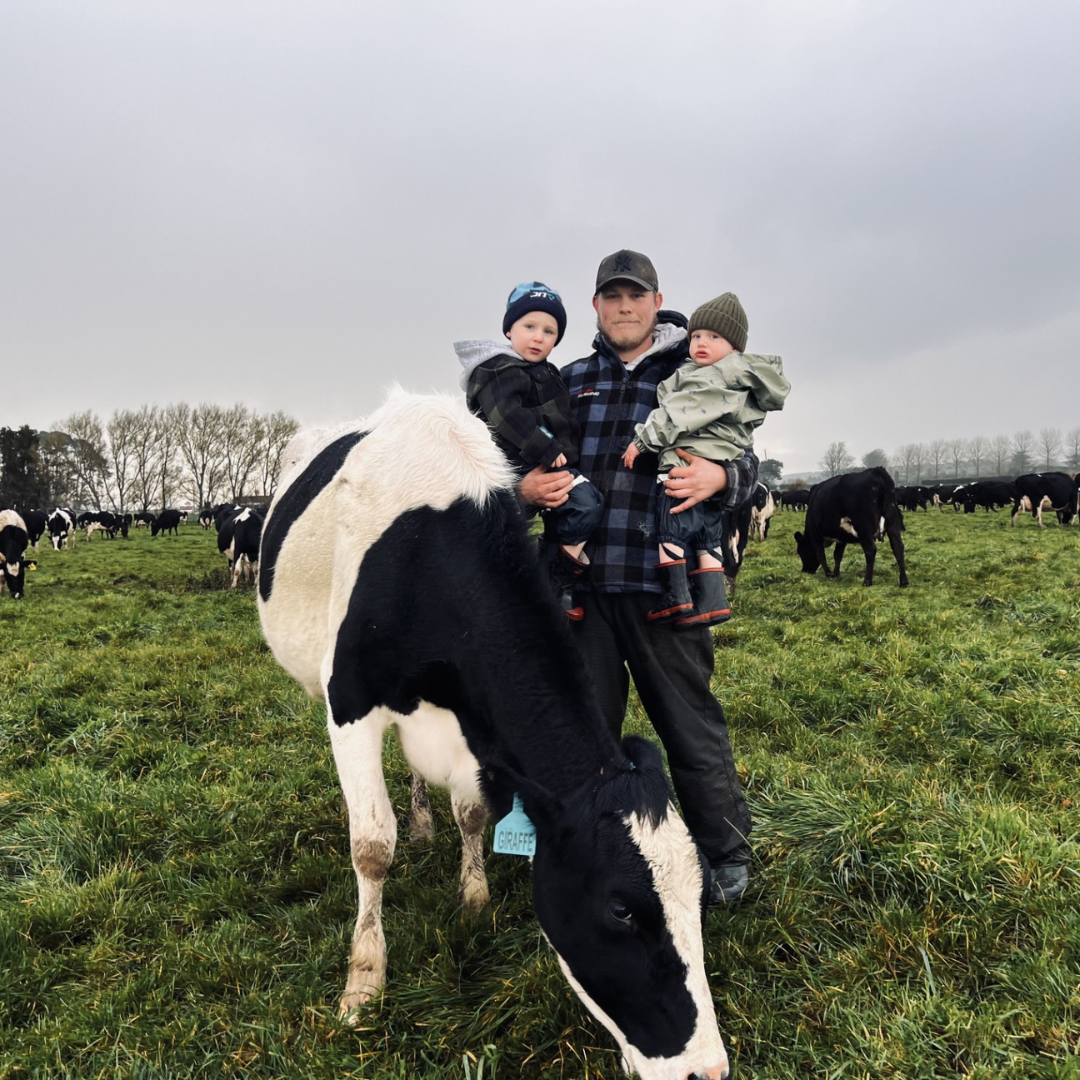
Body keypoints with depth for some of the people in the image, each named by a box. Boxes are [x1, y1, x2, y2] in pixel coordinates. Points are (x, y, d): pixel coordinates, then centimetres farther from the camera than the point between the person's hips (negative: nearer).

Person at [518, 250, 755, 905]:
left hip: (663, 581, -3)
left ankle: (726, 854, 26)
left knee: (690, 721, 6)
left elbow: (748, 463, 6)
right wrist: (527, 485, -3)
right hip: (582, 579, 3)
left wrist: (719, 476, -18)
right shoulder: (572, 379, 14)